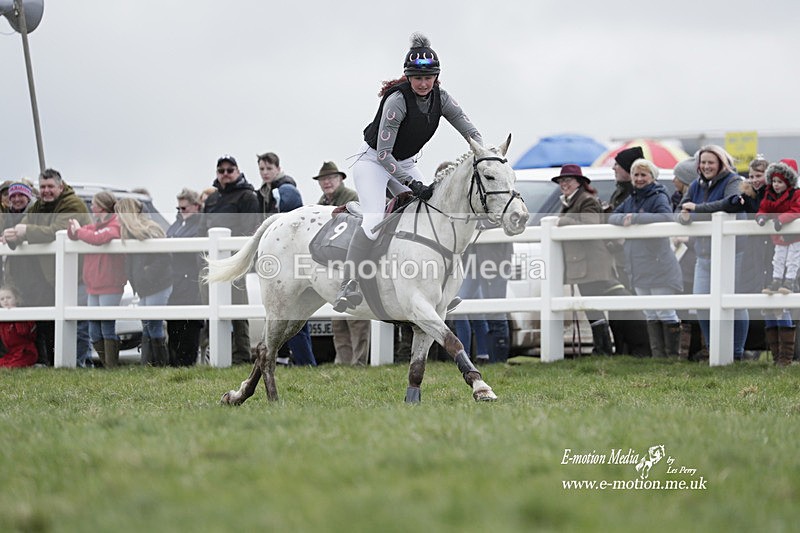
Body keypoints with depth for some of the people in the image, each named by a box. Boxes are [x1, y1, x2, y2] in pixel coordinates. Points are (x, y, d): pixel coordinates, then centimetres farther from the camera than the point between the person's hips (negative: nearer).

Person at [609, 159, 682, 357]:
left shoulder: (659, 197, -8)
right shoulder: (631, 200, 15)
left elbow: (666, 217, -26)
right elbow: (612, 217, 9)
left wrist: (635, 218, -26)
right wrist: (623, 218, -15)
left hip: (658, 265, -8)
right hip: (638, 269, 8)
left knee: (665, 313, -5)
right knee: (650, 315, 9)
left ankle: (673, 354, -2)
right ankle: (658, 355, 13)